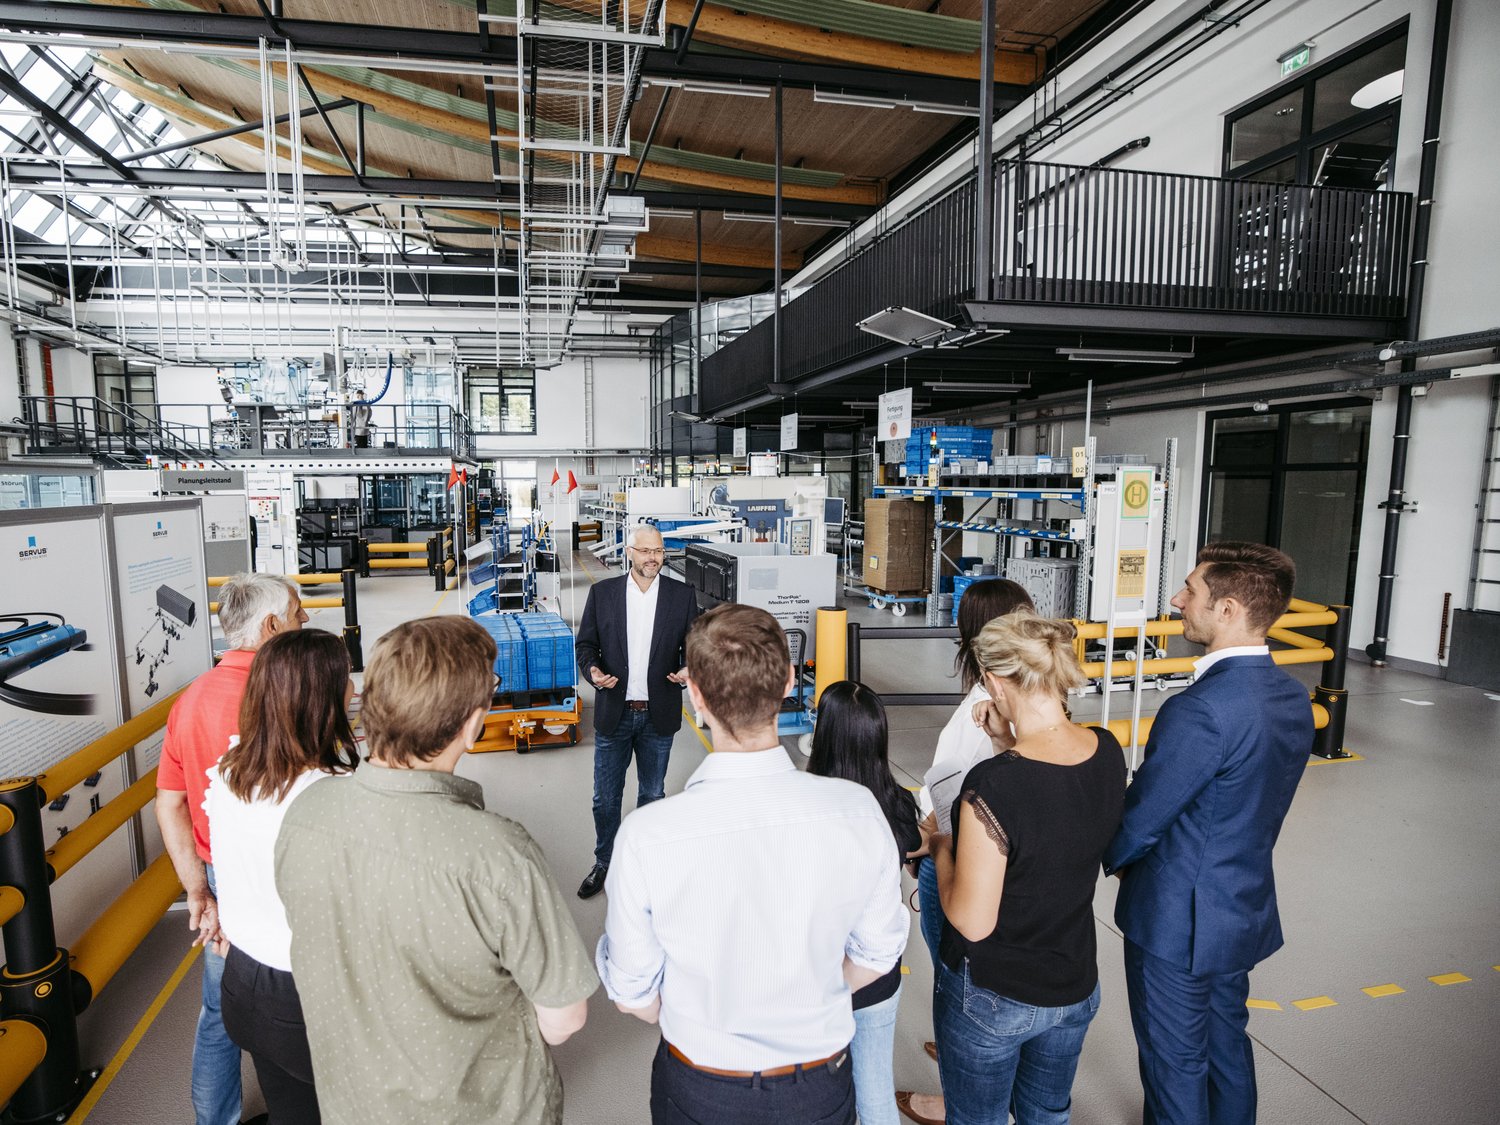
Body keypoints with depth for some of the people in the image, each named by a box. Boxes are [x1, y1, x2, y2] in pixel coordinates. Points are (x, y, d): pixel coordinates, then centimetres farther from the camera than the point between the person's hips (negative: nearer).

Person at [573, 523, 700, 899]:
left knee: (652, 795, 17)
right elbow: (586, 643, 3)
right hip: (613, 713, 0)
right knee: (605, 798, 11)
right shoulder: (602, 592, -2)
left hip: (659, 714, 0)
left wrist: (690, 668, -17)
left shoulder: (683, 595, -2)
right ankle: (604, 864, 32)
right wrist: (592, 670, -17)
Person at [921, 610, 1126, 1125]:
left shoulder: (991, 784, -34)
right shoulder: (1107, 751, -14)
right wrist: (1012, 743, 0)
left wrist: (941, 849, -9)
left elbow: (972, 923, -24)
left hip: (991, 999, -6)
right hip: (1075, 987, 6)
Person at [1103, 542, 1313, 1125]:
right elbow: (1247, 807, 6)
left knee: (1176, 1065, 14)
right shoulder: (1293, 698, -3)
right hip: (1247, 909, 8)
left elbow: (1138, 822, -21)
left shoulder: (1200, 711, -31)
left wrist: (1110, 856, -1)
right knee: (1227, 1044, 27)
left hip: (1178, 922, -8)